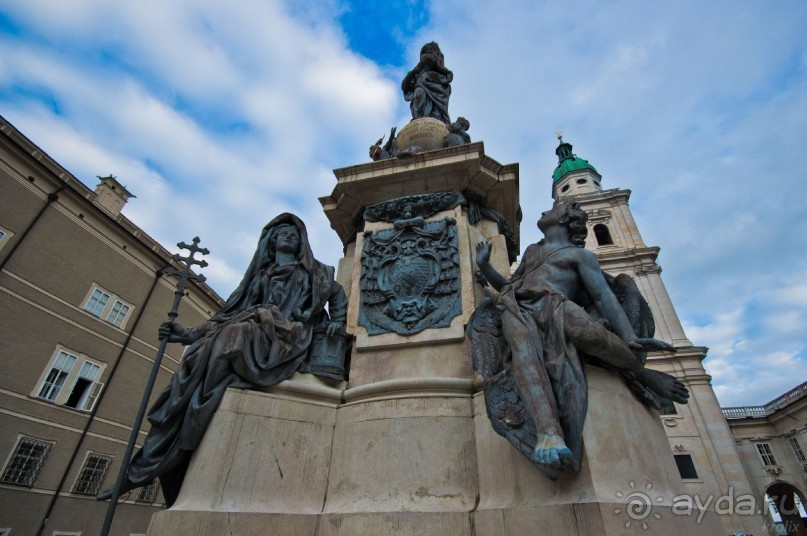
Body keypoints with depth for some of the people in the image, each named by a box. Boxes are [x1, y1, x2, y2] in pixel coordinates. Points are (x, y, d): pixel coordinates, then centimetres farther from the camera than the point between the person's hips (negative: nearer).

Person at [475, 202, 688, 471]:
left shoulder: (580, 254, 21)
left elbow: (603, 296, 6)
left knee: (586, 331, -37)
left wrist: (629, 338, -10)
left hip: (553, 305, -2)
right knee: (525, 351, -33)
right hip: (517, 308, 3)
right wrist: (484, 266, 25)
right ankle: (548, 432, -52)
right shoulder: (531, 251, 39)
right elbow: (508, 286, 39)